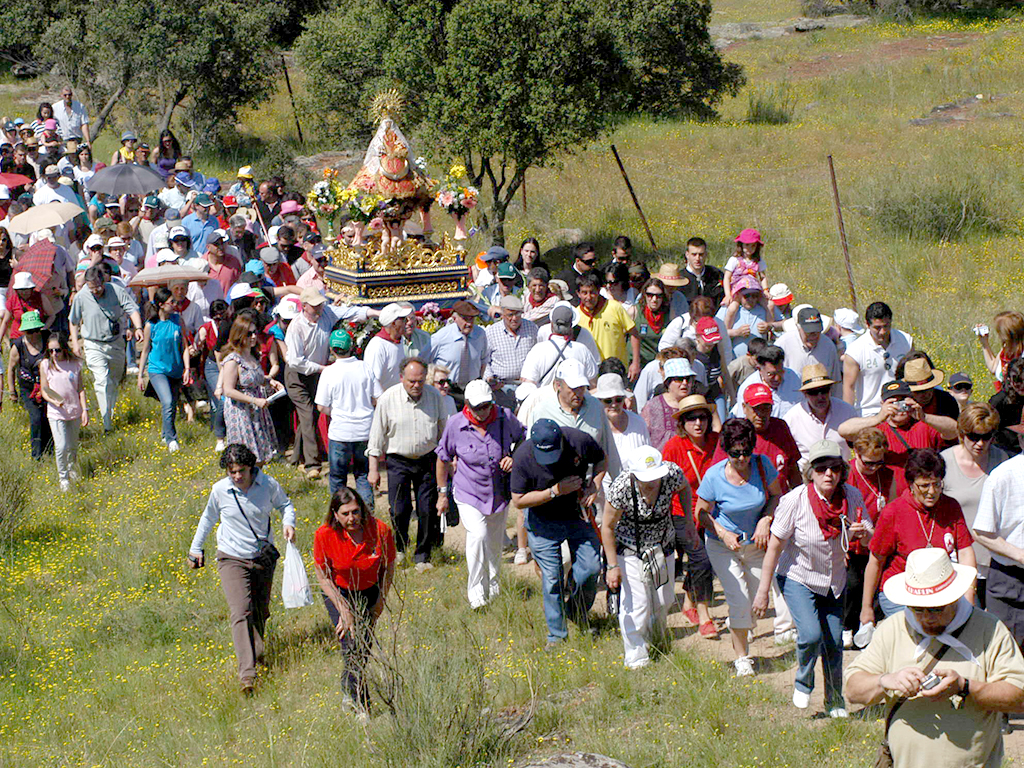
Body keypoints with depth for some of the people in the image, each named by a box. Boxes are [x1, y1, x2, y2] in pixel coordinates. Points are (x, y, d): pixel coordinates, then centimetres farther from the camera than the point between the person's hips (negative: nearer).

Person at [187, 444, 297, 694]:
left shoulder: (268, 485, -9)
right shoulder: (220, 490, -8)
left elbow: (284, 504, 12)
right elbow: (208, 518, 12)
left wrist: (288, 522, -9)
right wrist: (196, 548, 18)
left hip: (264, 557, 2)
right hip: (232, 558, -2)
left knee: (260, 611, 13)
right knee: (241, 612, -17)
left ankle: (256, 651, 43)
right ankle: (247, 674, -26)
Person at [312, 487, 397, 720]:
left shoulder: (380, 530, -23)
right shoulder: (324, 536, -25)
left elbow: (388, 568, -4)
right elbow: (323, 577, -12)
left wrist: (380, 602, -3)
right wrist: (343, 609, -16)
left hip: (370, 593, 2)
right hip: (338, 593, -2)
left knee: (364, 646, 3)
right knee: (351, 644, -17)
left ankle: (348, 691, 32)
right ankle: (361, 706, -10)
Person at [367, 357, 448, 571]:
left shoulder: (435, 396, -2)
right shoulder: (388, 399, -9)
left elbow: (443, 430, 12)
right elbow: (377, 435, -3)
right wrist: (373, 469, -3)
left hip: (427, 460, 2)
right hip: (399, 462, -2)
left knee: (428, 511, -1)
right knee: (399, 510, -5)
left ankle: (422, 557, 12)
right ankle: (399, 549, 20)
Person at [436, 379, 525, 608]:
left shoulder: (505, 418, -10)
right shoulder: (455, 424, -13)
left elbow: (522, 439, 12)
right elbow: (443, 458, 3)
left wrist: (514, 458, -9)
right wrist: (442, 493, 9)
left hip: (499, 495, 3)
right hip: (468, 495, -3)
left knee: (495, 546, 14)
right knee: (478, 535, -23)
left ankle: (492, 591, 37)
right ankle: (476, 595, -12)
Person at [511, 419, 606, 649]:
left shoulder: (579, 441, -20)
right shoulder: (523, 457, -24)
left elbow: (601, 460, 2)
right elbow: (519, 500, -17)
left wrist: (594, 486, -16)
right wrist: (556, 491, -25)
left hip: (578, 514, 2)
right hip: (543, 521, -2)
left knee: (591, 566, -5)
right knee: (552, 578, 0)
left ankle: (577, 612, 24)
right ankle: (557, 634, 15)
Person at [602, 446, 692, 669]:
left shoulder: (672, 474, -24)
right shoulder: (622, 488, -33)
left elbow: (684, 487, 3)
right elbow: (608, 527, -18)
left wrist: (689, 522, -1)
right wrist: (612, 566, -16)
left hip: (663, 546, 4)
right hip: (630, 549, -4)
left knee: (664, 600, 15)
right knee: (636, 604, -10)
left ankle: (657, 641, 46)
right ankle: (636, 658, 7)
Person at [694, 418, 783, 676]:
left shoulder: (762, 465, -13)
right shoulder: (714, 476, -20)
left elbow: (775, 495, 3)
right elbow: (701, 512, -7)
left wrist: (765, 521, -15)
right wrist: (723, 533, -21)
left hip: (755, 543, 3)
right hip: (723, 545, -3)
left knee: (757, 600, 7)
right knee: (739, 601, -12)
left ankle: (737, 630, 42)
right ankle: (741, 657, 3)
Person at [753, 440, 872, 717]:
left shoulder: (852, 497, -12)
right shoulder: (795, 500, -23)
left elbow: (870, 537, 1)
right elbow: (774, 546, -15)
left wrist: (863, 532, -25)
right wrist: (763, 591, -14)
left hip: (834, 580, 4)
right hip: (798, 578, -3)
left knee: (834, 642, 3)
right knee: (811, 635, -20)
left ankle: (836, 702, 25)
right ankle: (803, 684, 10)